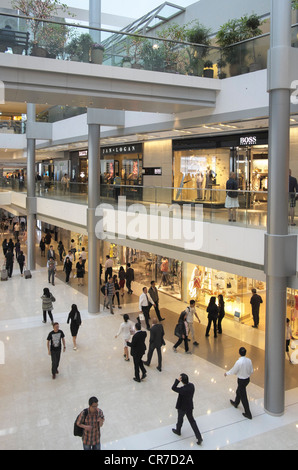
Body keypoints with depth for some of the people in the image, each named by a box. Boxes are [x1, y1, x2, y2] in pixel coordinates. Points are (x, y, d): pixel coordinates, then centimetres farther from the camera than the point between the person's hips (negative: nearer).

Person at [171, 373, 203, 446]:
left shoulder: (183, 389, -36)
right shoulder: (192, 385, -14)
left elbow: (173, 388, -30)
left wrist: (177, 380, -36)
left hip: (182, 407, -6)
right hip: (190, 407, 6)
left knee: (180, 419, 22)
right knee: (192, 420, 18)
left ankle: (178, 431, 50)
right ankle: (199, 437, 17)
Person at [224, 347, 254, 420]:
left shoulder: (238, 362, -28)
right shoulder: (249, 360, -9)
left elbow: (233, 371, -14)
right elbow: (251, 371, 3)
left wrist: (227, 373, 5)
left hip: (241, 380, -7)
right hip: (247, 379, 7)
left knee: (243, 397, 6)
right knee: (238, 391, 31)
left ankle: (248, 414, 14)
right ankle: (236, 403, 54)